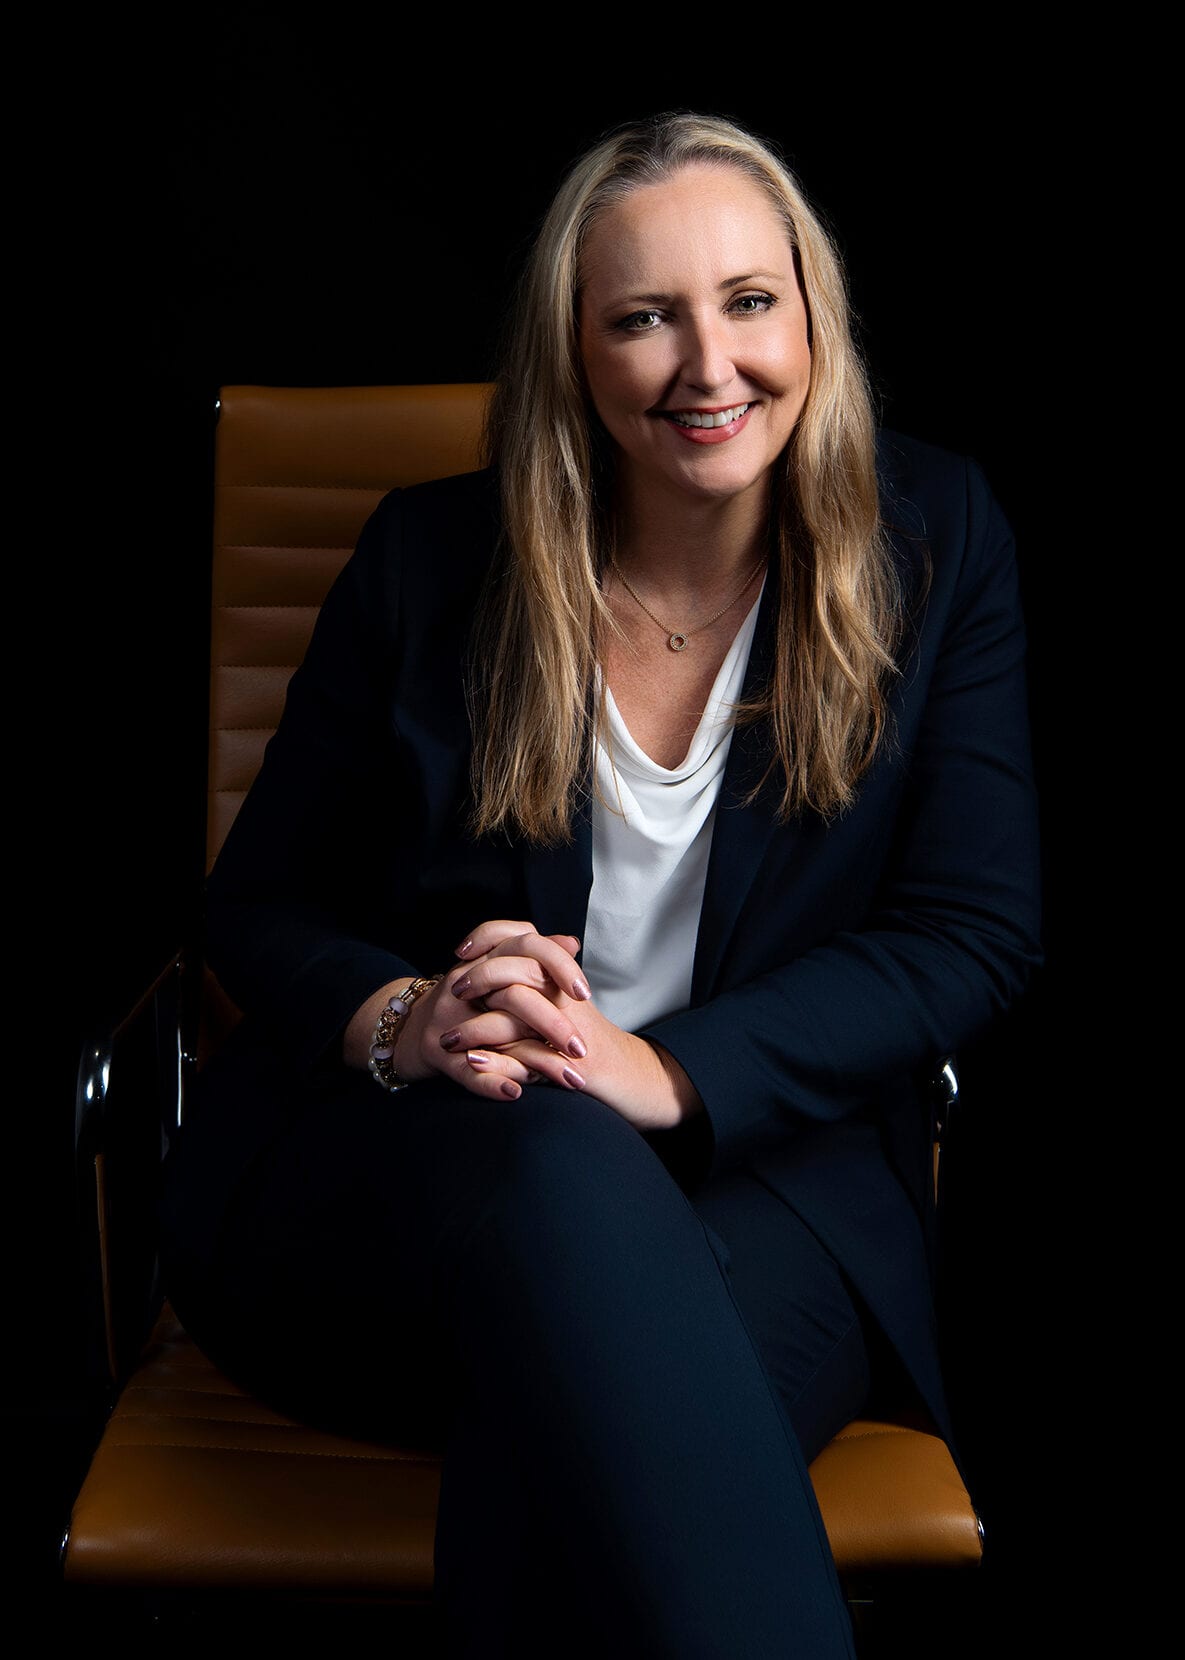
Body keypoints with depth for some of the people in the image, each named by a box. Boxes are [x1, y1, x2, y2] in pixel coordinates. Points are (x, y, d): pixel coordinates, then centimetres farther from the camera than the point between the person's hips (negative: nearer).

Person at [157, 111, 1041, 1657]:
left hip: (762, 1167, 0)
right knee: (547, 1152, -37)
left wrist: (668, 1068, -18)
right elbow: (262, 902, 9)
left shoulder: (935, 545, 5)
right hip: (372, 1168, 1)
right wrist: (401, 1022, -16)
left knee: (602, 1401, -37)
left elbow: (972, 928, -2)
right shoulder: (432, 559, 5)